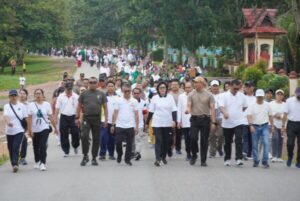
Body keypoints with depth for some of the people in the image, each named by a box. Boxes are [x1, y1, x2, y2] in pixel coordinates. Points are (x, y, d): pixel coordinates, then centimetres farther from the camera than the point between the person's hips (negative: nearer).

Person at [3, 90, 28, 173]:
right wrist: (8, 122, -37)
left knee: (16, 147, -16)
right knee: (11, 149, 9)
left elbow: (26, 118, 7)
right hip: (9, 131, 2)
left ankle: (15, 164, -21)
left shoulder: (21, 106, 3)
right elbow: (5, 116, -16)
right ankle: (13, 164, 25)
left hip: (19, 131, -2)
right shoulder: (6, 106, 1)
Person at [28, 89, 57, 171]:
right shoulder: (31, 105, 0)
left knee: (43, 146, -14)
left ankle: (43, 163, -16)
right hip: (35, 129, 2)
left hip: (44, 128, -2)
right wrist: (30, 129, -9)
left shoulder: (47, 104, 1)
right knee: (36, 147, 11)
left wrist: (55, 128, 5)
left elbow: (51, 117, 3)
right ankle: (37, 162, 31)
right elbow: (30, 118, -3)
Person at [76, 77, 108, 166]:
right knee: (84, 136, -15)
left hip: (97, 119, 1)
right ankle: (85, 156, -1)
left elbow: (105, 107, 8)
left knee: (96, 139, 6)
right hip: (86, 118, -1)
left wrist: (106, 118, 0)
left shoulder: (101, 94, 7)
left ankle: (94, 158, 16)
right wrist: (77, 117, 2)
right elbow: (79, 106, 9)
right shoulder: (84, 94, 6)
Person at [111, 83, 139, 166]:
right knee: (118, 142, -2)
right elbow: (115, 113, 4)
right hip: (119, 126, 0)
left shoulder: (134, 101, 3)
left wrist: (137, 126, -1)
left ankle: (127, 159, 16)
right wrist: (113, 125, 0)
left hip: (130, 126, 0)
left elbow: (136, 114, 4)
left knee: (129, 144, 5)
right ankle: (119, 155, 24)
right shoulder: (119, 100, 3)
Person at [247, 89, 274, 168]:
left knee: (266, 143, -11)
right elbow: (249, 116, -11)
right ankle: (256, 161, 16)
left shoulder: (267, 105, 6)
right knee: (255, 145, 5)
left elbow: (270, 116, 13)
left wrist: (272, 126, 12)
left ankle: (265, 161, -8)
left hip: (265, 126, 1)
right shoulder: (252, 105, -2)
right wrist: (251, 125, -22)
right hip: (255, 127, -1)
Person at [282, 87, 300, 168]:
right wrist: (283, 125, -2)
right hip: (291, 124, -1)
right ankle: (290, 157, 23)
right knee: (290, 143, -5)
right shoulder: (289, 101, -2)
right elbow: (285, 114, 1)